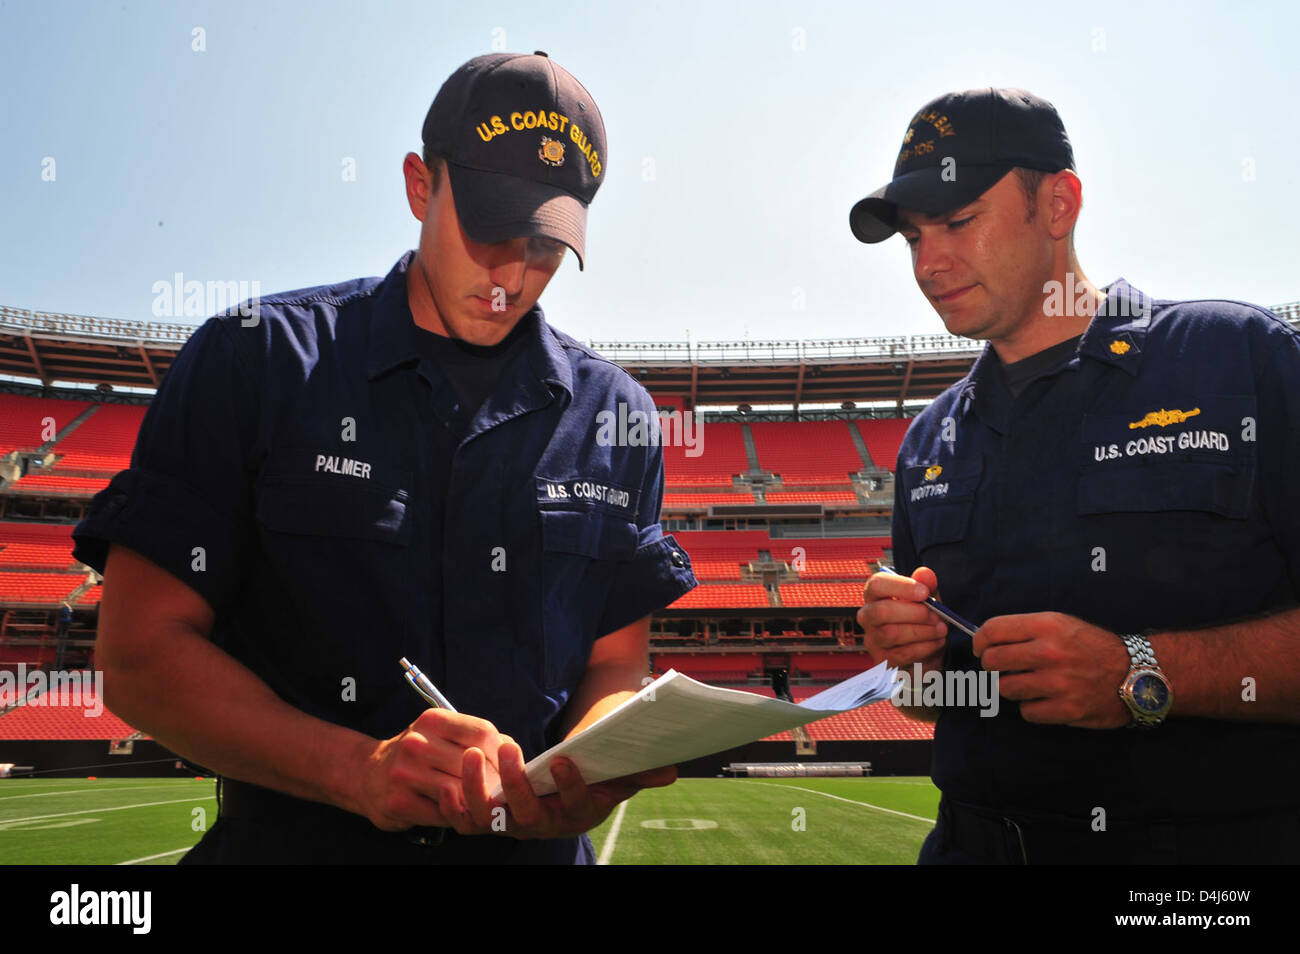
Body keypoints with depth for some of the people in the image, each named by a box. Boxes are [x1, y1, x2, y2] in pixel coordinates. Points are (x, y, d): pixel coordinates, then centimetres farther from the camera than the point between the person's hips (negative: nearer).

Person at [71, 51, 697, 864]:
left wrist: (580, 781, -13)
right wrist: (362, 768, -19)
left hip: (535, 849, 3)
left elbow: (616, 668, 8)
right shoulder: (257, 361, -2)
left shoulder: (614, 413, 6)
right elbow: (142, 652, -6)